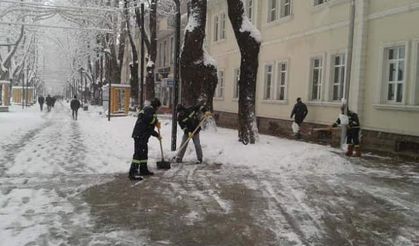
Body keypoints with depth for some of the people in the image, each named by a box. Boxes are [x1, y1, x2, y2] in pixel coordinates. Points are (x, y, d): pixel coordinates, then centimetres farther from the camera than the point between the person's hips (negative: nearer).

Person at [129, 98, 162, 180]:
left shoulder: (149, 110, 28)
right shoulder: (149, 109, -4)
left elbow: (149, 128, 34)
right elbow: (148, 118, -27)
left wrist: (157, 135, 38)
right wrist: (156, 122, -8)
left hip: (143, 136, 11)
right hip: (140, 135, -11)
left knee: (144, 153, 19)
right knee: (138, 153, -13)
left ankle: (143, 170, 30)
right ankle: (132, 173, -14)